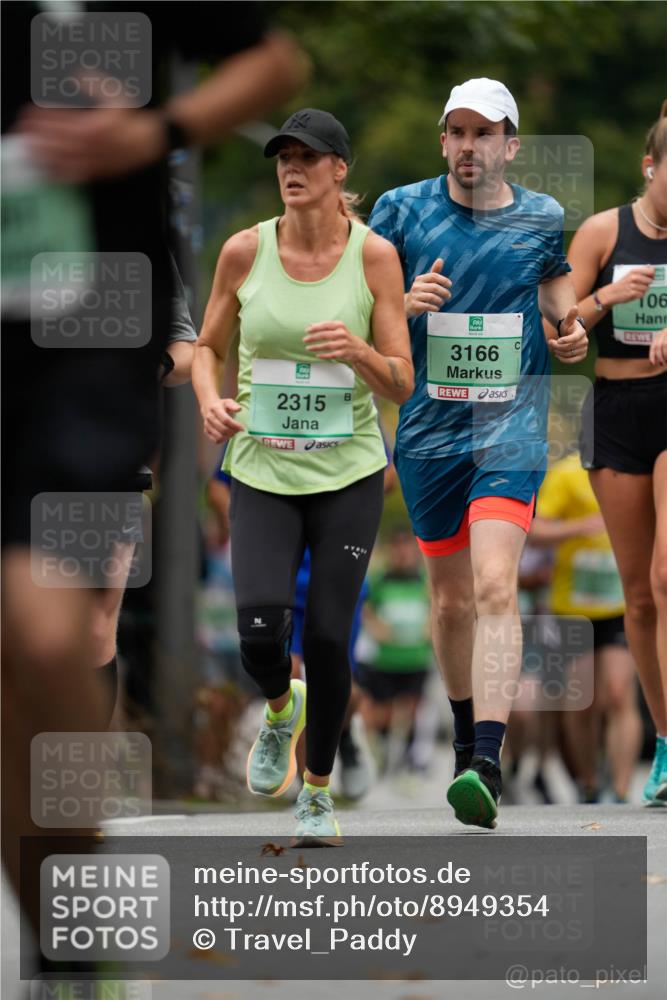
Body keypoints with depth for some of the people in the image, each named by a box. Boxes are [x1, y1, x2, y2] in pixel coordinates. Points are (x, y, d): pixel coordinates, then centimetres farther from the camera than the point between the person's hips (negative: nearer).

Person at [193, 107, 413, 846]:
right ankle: (280, 710, 22)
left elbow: (401, 384, -4)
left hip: (348, 473, -1)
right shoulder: (245, 251, -2)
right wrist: (210, 401, -8)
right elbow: (208, 345, 13)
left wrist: (358, 350, -24)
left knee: (327, 639, -3)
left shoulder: (373, 255, -6)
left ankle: (318, 793, 20)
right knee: (260, 633, -16)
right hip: (261, 472, 1)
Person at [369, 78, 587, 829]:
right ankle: (465, 735, 36)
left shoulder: (544, 219, 3)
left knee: (494, 586, -18)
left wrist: (570, 336, 0)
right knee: (450, 595, 12)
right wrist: (405, 306, -16)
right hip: (428, 428, 2)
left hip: (511, 427, -2)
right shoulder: (403, 210, 1)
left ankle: (487, 767, -26)